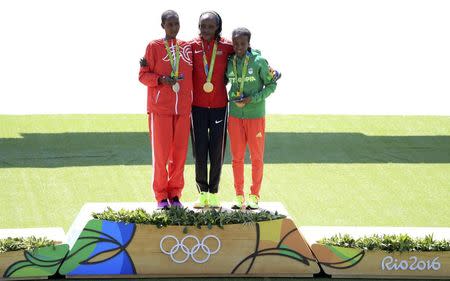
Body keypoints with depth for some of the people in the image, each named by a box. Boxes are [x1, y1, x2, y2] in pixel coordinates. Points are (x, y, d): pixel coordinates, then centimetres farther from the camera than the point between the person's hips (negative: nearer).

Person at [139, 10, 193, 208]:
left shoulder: (188, 47, 11)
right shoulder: (153, 47, 0)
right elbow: (143, 75, -2)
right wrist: (161, 79, -17)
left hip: (183, 108, 4)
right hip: (160, 108, -4)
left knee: (179, 152, 4)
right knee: (160, 152, -3)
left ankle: (175, 193, 14)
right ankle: (161, 196, 6)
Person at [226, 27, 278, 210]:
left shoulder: (259, 62, -9)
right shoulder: (229, 63, 2)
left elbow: (271, 85, -4)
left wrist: (253, 99, -15)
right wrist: (233, 97, -1)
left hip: (255, 114, -3)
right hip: (235, 115, 3)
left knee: (257, 156, 4)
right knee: (237, 157, 6)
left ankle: (254, 196, 14)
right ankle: (239, 196, 15)